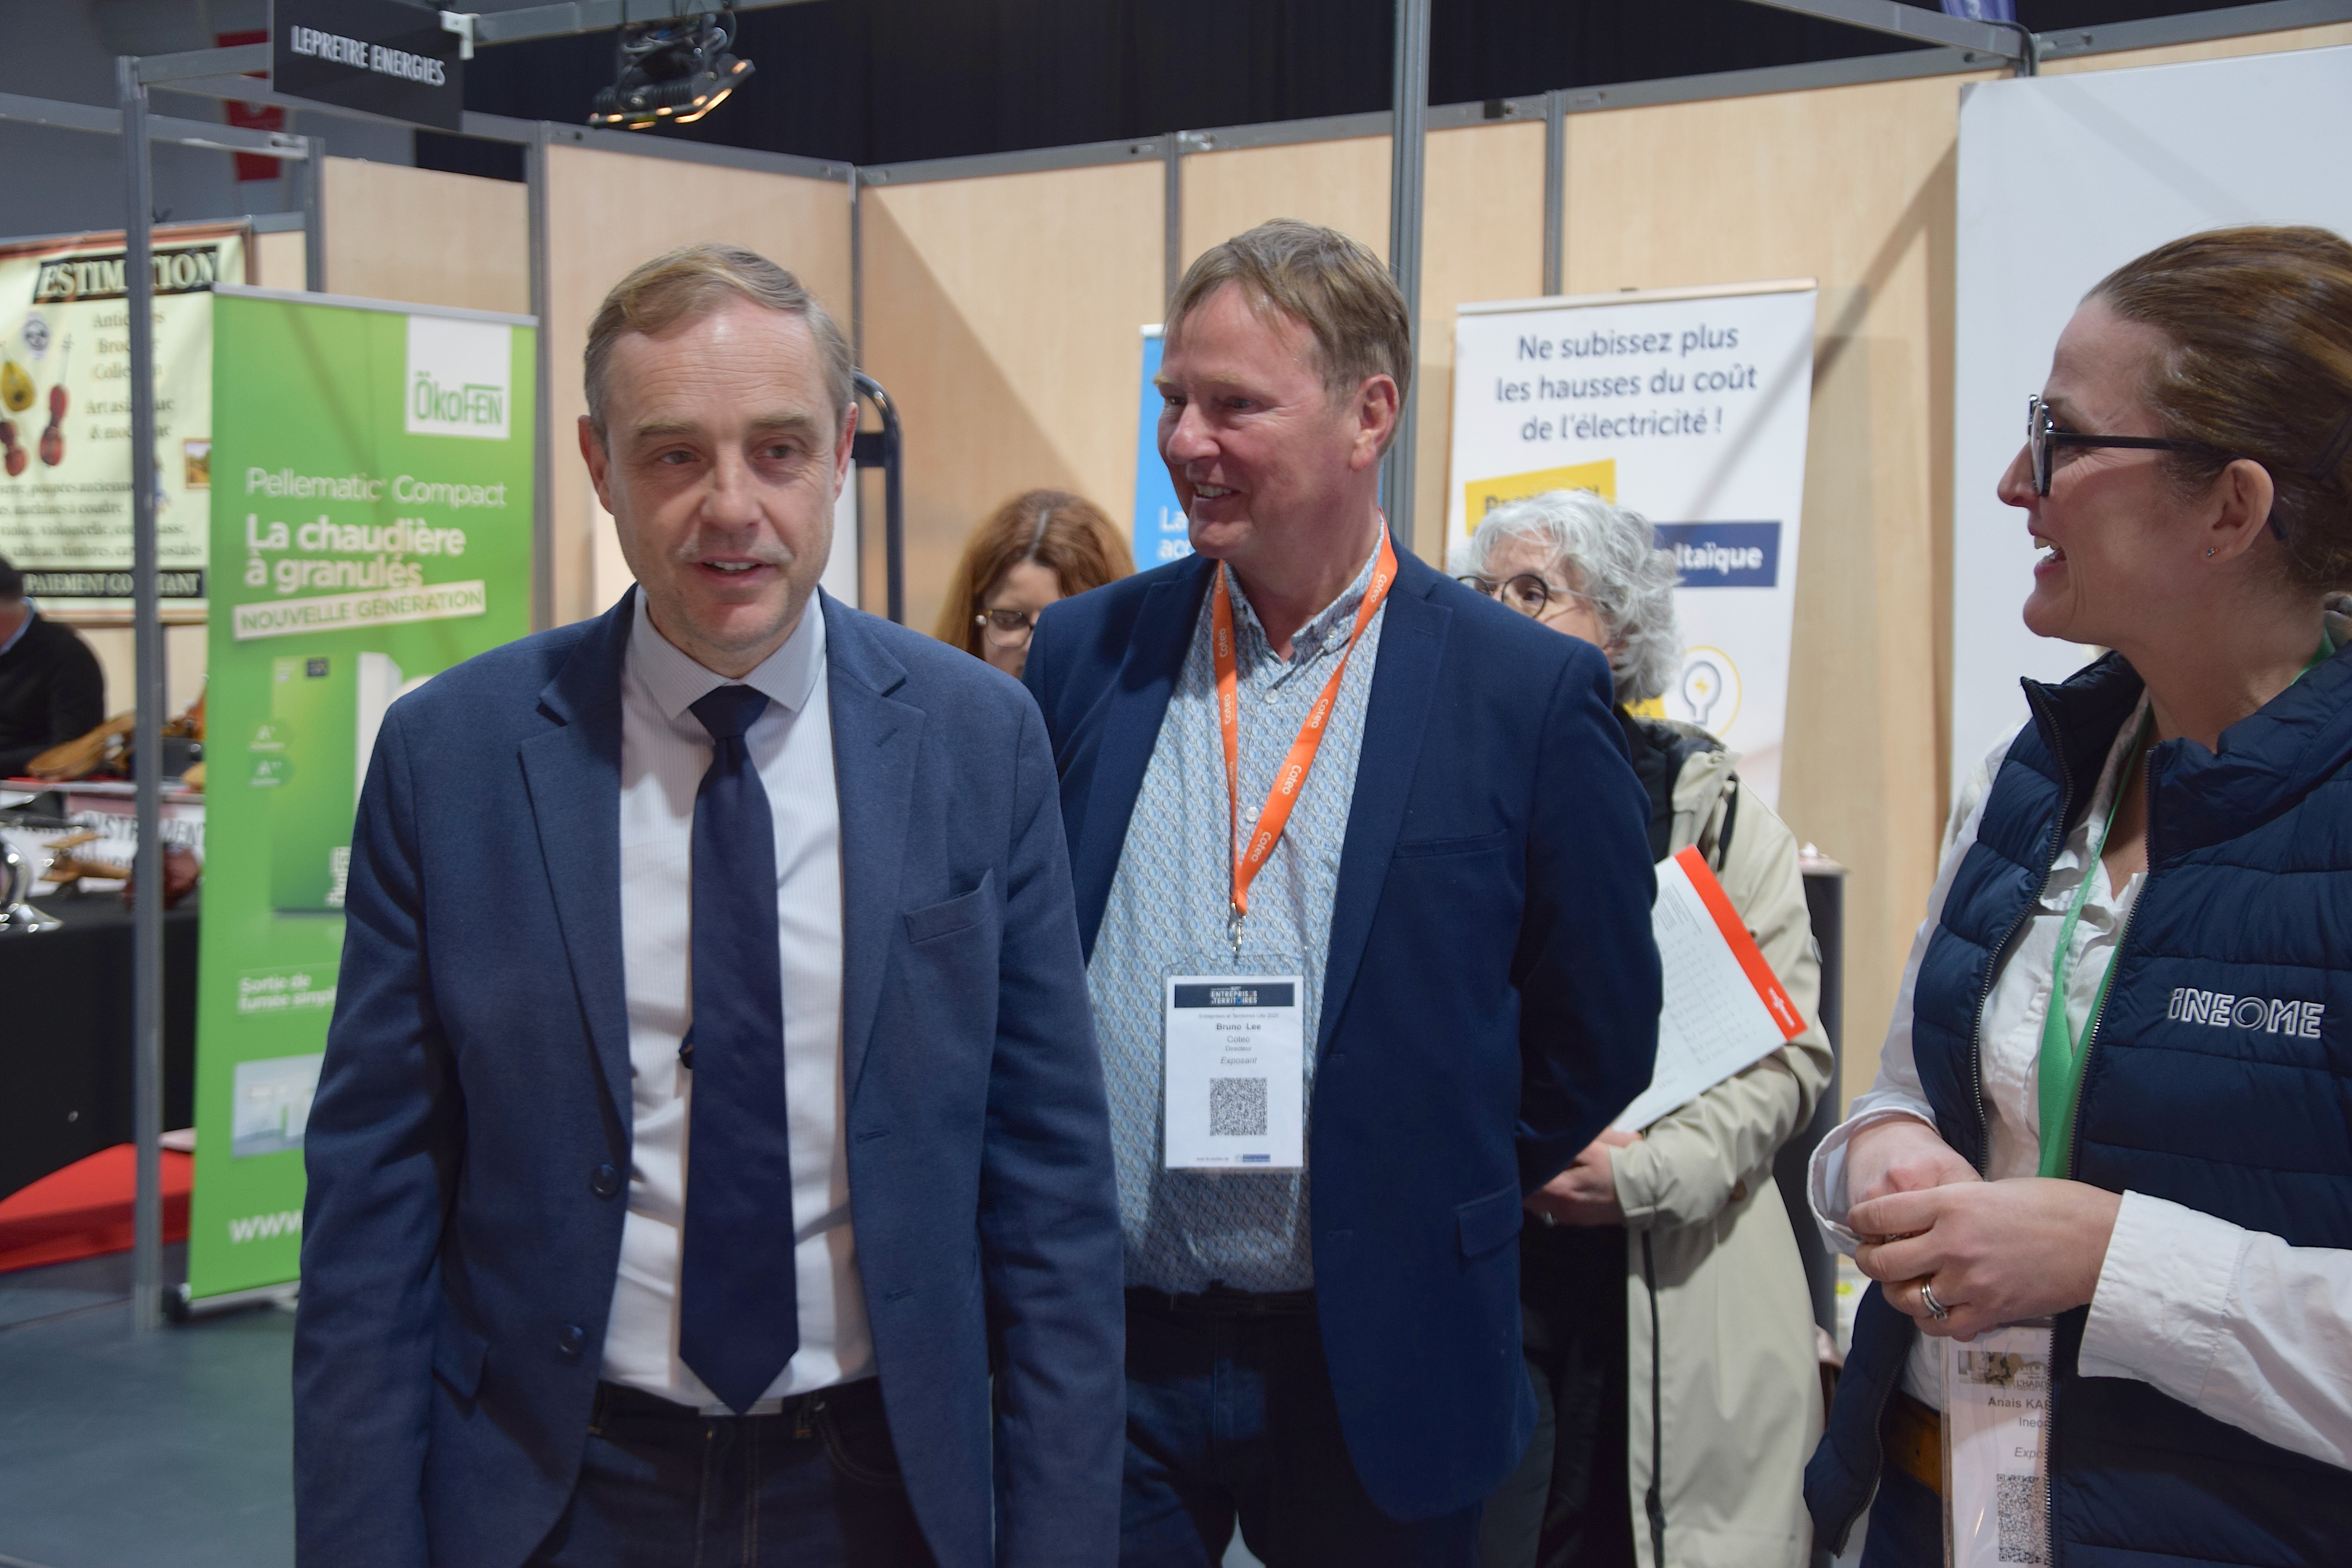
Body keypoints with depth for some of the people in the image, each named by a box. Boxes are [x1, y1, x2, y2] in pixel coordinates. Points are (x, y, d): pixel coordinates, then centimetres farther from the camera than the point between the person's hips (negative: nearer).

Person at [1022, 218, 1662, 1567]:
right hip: (1098, 1358, 2)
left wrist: (1425, 1225, 4)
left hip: (1375, 1376, -1)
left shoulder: (1533, 693, -6)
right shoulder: (1084, 656, 3)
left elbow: (1598, 1038, 1)